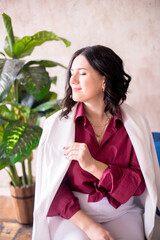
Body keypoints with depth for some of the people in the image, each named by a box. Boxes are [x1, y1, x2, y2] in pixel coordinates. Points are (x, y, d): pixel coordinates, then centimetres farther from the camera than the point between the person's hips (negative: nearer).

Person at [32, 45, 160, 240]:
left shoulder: (135, 124, -4)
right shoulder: (56, 124, -6)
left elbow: (139, 184, -5)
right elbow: (52, 185, -5)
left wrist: (93, 165, -18)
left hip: (122, 213, 1)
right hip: (72, 214, 0)